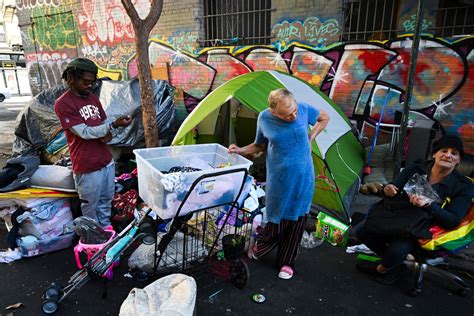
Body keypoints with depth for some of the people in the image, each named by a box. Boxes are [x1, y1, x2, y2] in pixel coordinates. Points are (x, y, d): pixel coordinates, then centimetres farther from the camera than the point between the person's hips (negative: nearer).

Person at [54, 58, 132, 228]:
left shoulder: (93, 98, 9)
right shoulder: (63, 104, -14)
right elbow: (84, 132, -19)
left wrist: (109, 133, -10)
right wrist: (114, 125, -25)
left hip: (106, 160, 7)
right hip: (87, 167, -7)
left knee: (106, 199, 19)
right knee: (91, 204, 10)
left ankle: (106, 228, 36)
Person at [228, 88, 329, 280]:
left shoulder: (304, 109, -10)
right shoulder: (264, 118, -10)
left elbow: (324, 118, 11)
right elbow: (260, 146, 6)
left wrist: (310, 139, 0)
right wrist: (241, 151, -10)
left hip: (303, 178, 2)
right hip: (279, 179, -1)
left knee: (296, 221, 11)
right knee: (277, 219, 8)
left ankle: (286, 262, 32)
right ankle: (259, 248, 40)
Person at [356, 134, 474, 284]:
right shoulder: (415, 170, 0)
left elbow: (453, 221, -15)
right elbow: (393, 188, 4)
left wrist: (428, 205, -34)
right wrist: (387, 190, -24)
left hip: (425, 232, -4)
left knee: (398, 249, -34)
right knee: (362, 230, -15)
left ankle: (381, 268, 2)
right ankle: (395, 262, 7)